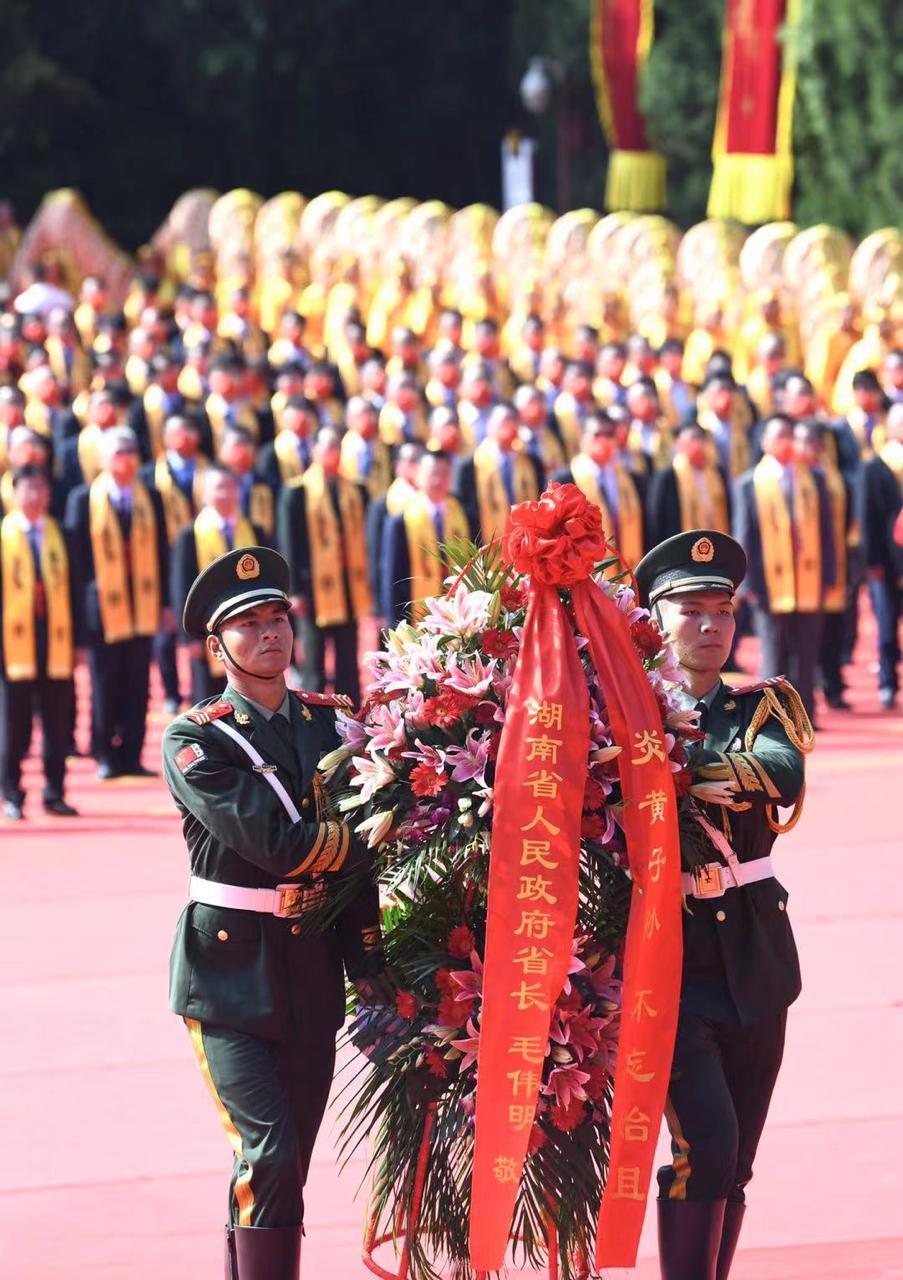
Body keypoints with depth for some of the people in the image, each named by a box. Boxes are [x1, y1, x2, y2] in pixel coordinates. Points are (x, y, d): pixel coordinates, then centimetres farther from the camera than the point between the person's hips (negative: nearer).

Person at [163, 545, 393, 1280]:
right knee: (269, 1158, -15)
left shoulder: (329, 724, 9)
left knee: (282, 1169, 9)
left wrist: (368, 962, 2)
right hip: (232, 973, -5)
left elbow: (353, 851, 8)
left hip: (312, 976, 5)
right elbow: (279, 845, -19)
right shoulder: (196, 742, -7)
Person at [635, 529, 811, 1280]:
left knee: (735, 1160, 8)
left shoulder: (765, 708, 6)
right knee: (705, 1145, -16)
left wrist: (671, 763, -27)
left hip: (755, 961, 4)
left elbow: (782, 774, -18)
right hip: (671, 961, -4)